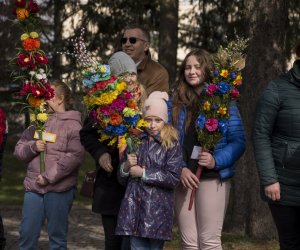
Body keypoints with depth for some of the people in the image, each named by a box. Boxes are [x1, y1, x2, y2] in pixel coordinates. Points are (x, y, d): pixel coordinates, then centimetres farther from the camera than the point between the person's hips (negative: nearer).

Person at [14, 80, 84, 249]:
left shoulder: (72, 124, -4)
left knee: (58, 236, 5)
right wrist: (33, 147, -9)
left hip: (59, 189, -5)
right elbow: (19, 150, 13)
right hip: (33, 186, 5)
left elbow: (75, 156, -16)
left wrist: (49, 176, -17)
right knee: (27, 234, 6)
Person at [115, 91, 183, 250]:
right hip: (134, 207, 4)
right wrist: (126, 167, -4)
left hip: (157, 209, -4)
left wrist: (143, 173, -10)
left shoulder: (172, 145, 0)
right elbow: (122, 179, 18)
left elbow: (173, 179, -12)